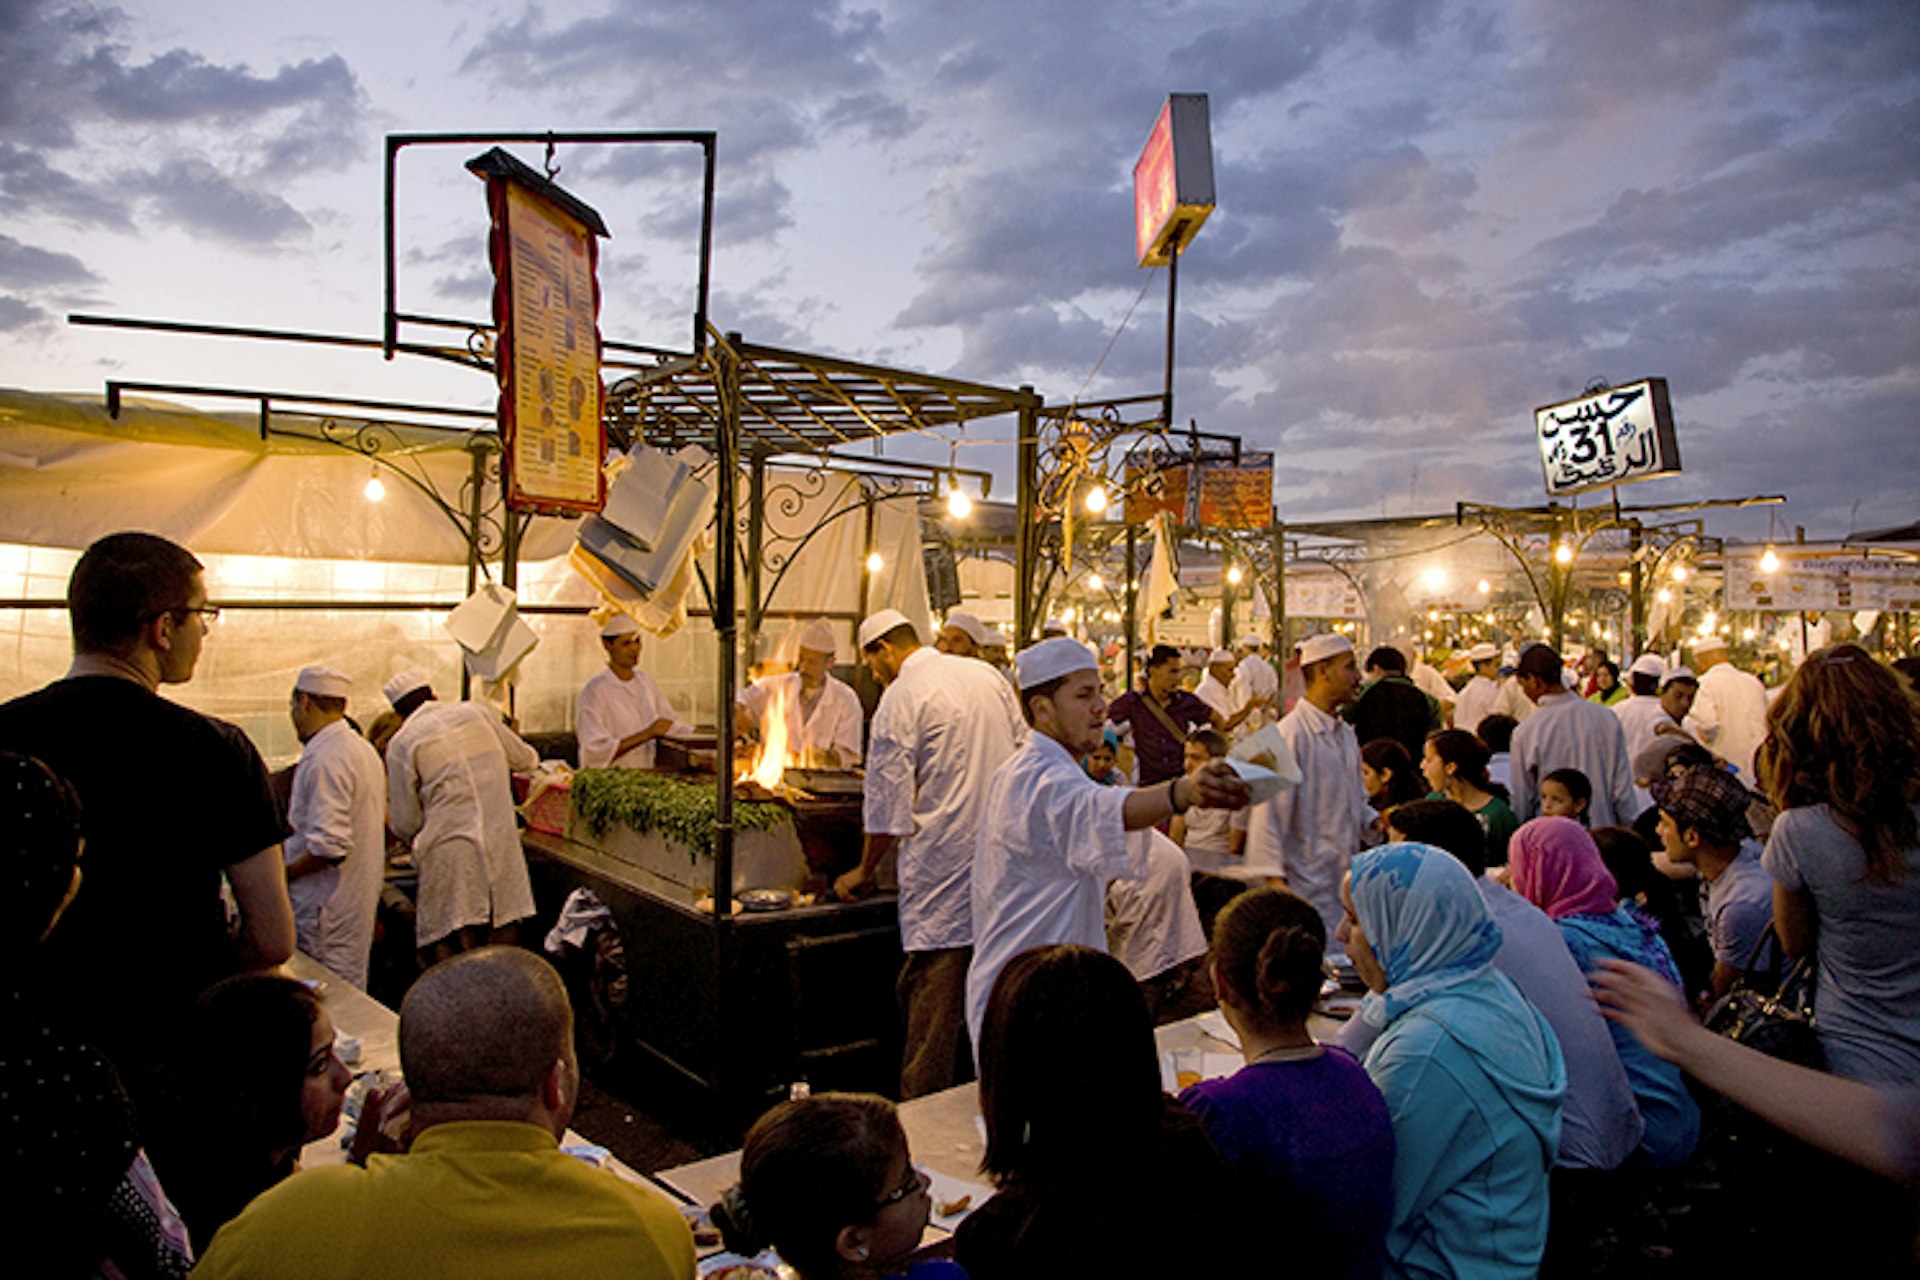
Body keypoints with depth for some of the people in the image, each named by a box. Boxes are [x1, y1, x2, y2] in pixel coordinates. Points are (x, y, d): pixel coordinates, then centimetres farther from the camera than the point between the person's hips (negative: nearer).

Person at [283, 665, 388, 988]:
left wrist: (282, 874, -12)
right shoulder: (365, 749, 12)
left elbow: (329, 846, -26)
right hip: (360, 896, 10)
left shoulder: (324, 760, -19)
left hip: (328, 909, -10)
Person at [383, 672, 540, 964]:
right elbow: (526, 759, 22)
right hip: (502, 849, 4)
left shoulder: (402, 744, 1)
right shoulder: (478, 712, 10)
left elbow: (405, 824, 4)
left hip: (450, 856, -3)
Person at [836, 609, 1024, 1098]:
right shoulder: (988, 676, 11)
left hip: (943, 863, -7)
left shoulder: (901, 697, -9)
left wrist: (865, 872, 5)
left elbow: (888, 805, -8)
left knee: (933, 989, -1)